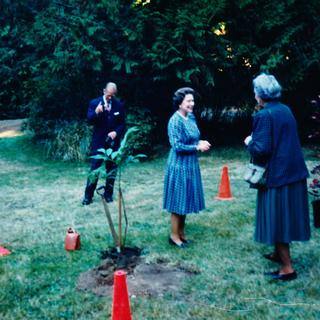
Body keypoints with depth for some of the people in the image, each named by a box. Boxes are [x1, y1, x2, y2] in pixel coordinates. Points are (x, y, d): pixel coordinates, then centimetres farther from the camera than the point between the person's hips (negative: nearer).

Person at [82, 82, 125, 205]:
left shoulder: (119, 105, 2)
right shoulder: (94, 103, -3)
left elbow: (122, 123, 5)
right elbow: (89, 121, -10)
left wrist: (116, 132, -13)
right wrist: (96, 113, -29)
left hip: (113, 142, 2)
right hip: (98, 142, -2)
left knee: (111, 169, 8)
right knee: (94, 169, -1)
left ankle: (108, 194, 20)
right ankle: (88, 196, 7)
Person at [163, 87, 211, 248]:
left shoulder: (191, 117, 7)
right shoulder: (175, 120, -17)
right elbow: (177, 146, -21)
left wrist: (201, 142, -3)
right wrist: (197, 147, -17)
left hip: (191, 164, 8)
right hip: (179, 165, -8)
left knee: (186, 199, 15)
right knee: (178, 201, 1)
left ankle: (181, 232, 27)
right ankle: (174, 235, 13)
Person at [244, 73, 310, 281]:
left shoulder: (264, 116, -17)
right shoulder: (285, 110, 8)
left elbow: (261, 149, -22)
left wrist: (250, 142, -2)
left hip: (277, 174, -8)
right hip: (294, 171, 8)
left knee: (276, 218, 0)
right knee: (286, 215, 19)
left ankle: (287, 267, 5)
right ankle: (279, 253, 35)